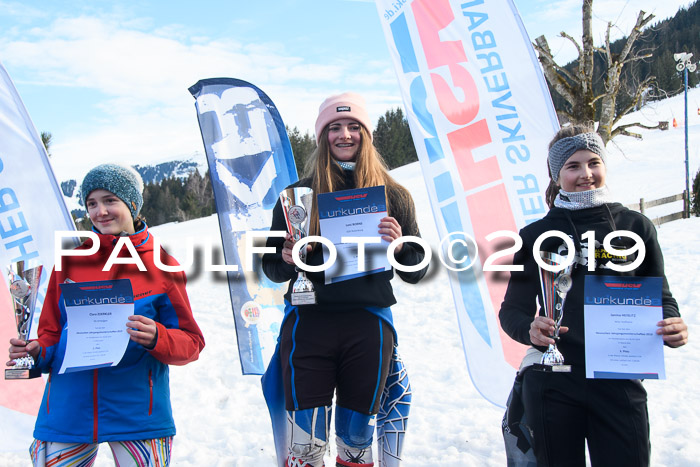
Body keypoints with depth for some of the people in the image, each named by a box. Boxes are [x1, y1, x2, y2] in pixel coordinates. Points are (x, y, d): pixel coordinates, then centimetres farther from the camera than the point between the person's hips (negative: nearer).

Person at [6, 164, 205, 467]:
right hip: (67, 412, 2)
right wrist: (36, 352, -7)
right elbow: (51, 332, 14)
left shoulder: (163, 267, 0)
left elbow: (191, 343, -1)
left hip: (137, 416, -2)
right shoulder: (70, 262, 7)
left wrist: (156, 338, -20)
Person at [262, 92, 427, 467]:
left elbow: (416, 273, 9)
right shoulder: (298, 194, 7)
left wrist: (399, 246, -10)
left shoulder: (393, 196, 8)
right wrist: (287, 259, -11)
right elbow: (271, 268, 11)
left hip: (368, 324, 1)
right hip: (308, 323, 0)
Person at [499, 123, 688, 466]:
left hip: (619, 383, 1)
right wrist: (529, 329, -19)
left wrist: (672, 327, -12)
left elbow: (659, 297, 10)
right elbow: (512, 309, 3)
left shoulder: (635, 226, 4)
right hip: (553, 382, 0)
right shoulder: (536, 236, 1)